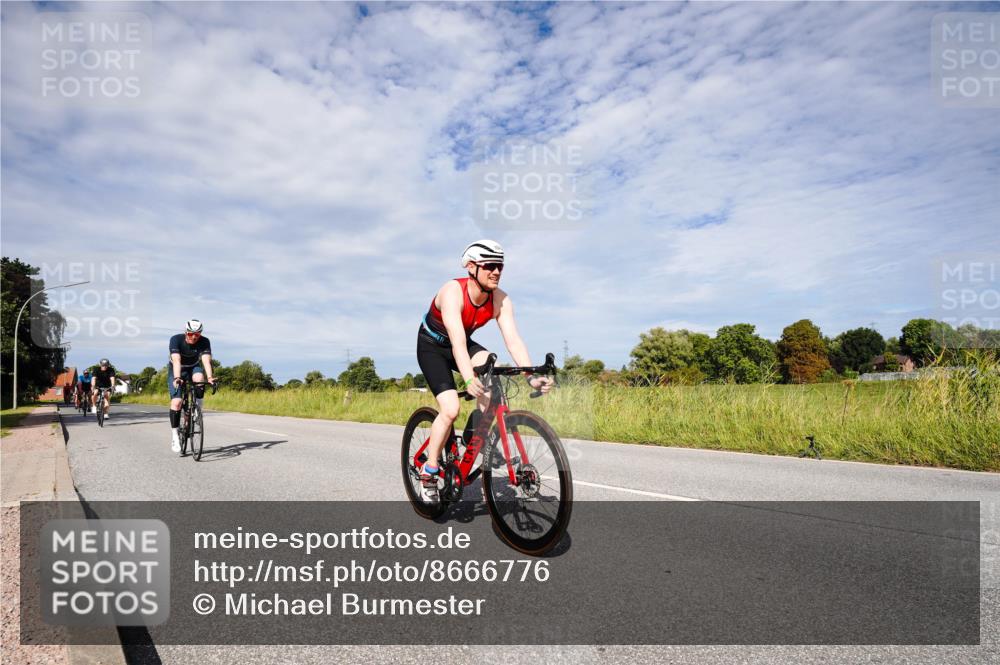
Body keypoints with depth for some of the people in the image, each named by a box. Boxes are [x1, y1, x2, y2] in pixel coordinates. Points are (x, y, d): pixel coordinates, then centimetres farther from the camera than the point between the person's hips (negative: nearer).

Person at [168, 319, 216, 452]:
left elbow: (206, 360, -34)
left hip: (193, 368, 2)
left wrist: (210, 377, -51)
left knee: (199, 378, -35)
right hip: (176, 372, -1)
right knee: (177, 401, -19)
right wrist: (177, 378, -53)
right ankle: (175, 435, -7)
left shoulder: (204, 342, -22)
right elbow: (176, 360, -38)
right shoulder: (176, 339, -26)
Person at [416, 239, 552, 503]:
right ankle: (429, 472, 0)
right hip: (432, 346, -4)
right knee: (450, 409, -20)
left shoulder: (500, 300, -18)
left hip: (463, 343, 4)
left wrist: (531, 376, -41)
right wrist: (468, 379, -57)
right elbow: (457, 340, -44)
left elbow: (513, 339, -27)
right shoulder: (453, 291, -33)